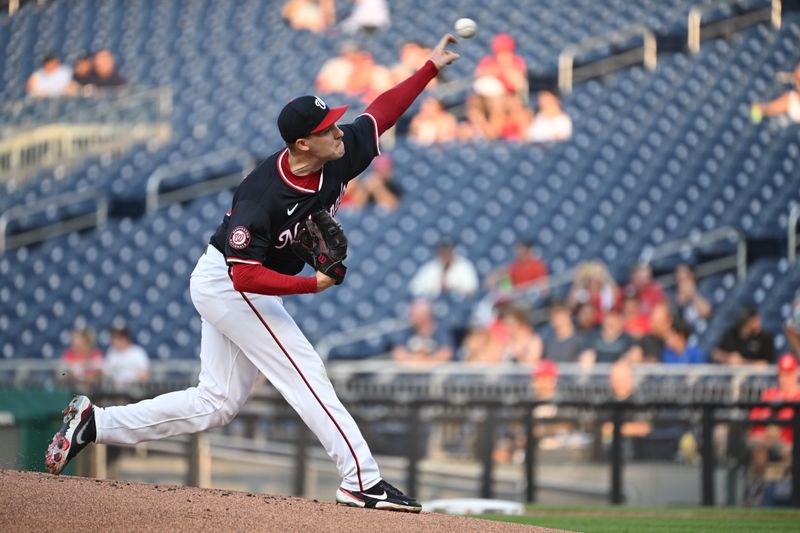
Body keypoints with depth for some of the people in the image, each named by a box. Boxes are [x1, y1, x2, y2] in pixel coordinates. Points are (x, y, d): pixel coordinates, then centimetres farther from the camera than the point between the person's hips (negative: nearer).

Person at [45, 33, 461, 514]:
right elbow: (246, 275, -34)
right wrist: (313, 284, -34)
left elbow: (382, 111, 3)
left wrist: (431, 68, -1)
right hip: (226, 282, -9)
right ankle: (362, 481, -15)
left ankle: (95, 422, 14)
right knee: (305, 372, -14)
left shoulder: (338, 157, -11)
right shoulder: (261, 197, -32)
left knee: (219, 402, 11)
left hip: (236, 288, 9)